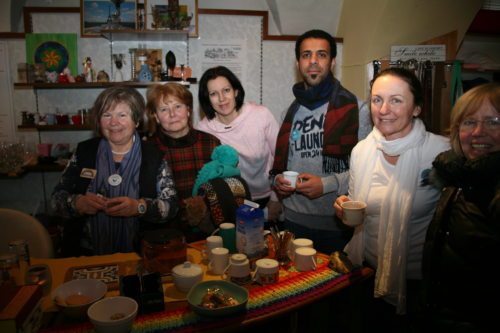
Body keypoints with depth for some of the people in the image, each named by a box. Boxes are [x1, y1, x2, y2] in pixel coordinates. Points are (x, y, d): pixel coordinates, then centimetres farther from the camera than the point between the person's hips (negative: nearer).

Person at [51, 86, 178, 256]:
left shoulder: (154, 156, 1)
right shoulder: (84, 151, 7)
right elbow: (57, 198, 8)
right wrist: (78, 203, -12)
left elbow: (171, 205, -3)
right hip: (85, 254, 2)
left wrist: (139, 207, -20)